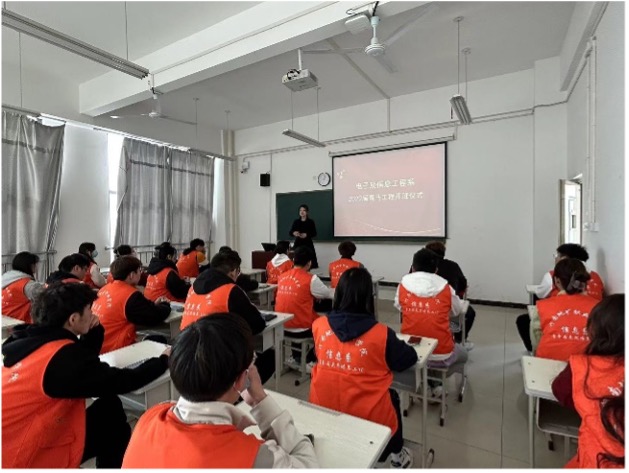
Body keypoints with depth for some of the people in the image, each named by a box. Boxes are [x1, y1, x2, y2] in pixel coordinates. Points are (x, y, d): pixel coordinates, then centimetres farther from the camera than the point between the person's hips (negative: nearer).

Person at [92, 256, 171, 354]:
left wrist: (153, 304, 11)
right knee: (160, 341, 2)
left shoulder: (106, 288, 5)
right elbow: (155, 317, -17)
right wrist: (165, 305, 2)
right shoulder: (130, 295, -22)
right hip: (114, 350, -9)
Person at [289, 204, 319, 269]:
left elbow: (314, 233, 1)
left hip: (308, 244, -2)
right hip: (298, 243, 2)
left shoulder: (311, 222, 2)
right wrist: (293, 233, -16)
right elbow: (290, 232, 7)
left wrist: (307, 235, -16)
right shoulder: (296, 221, 8)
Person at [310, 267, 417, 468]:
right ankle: (397, 455, 51)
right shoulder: (381, 334, -20)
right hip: (369, 419, -3)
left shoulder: (318, 325, -11)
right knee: (392, 397, 31)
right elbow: (409, 359, -3)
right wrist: (397, 344, 16)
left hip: (324, 412, 3)